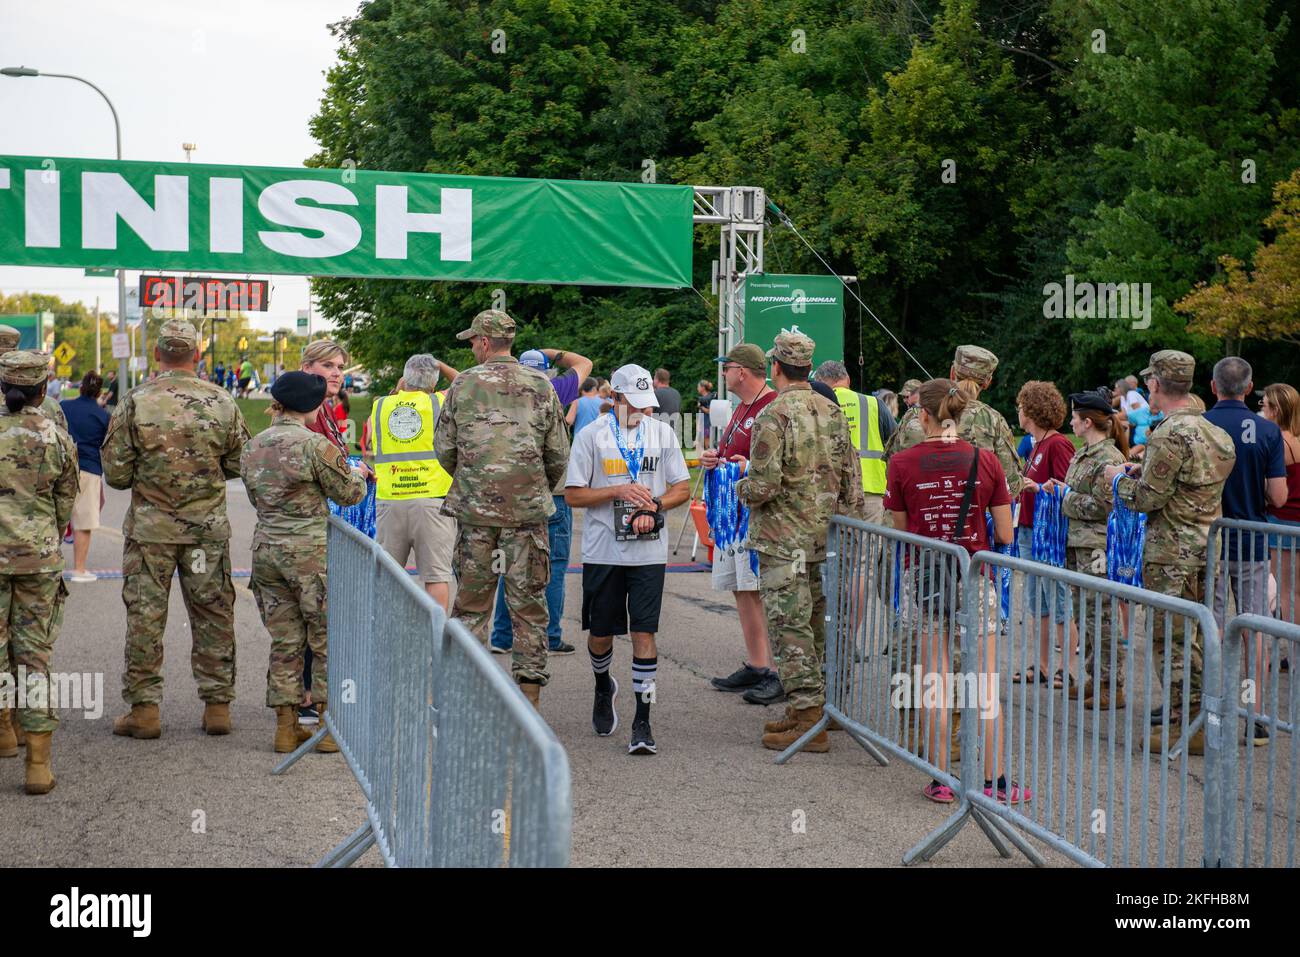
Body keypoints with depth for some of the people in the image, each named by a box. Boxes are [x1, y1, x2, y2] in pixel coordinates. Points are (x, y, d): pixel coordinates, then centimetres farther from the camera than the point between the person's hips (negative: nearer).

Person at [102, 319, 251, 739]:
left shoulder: (135, 402, -9)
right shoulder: (222, 403, -3)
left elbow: (116, 473, -6)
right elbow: (239, 464, 6)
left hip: (150, 527, -1)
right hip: (209, 527, 2)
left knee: (145, 616, 6)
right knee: (213, 614, 10)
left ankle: (143, 708, 8)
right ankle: (217, 705, 13)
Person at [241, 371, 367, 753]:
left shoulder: (252, 447, 8)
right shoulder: (315, 444, -12)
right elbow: (349, 493, -3)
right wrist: (359, 475, 19)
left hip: (266, 547, 6)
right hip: (311, 549, -6)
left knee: (285, 642, 11)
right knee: (328, 639, 5)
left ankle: (286, 726, 12)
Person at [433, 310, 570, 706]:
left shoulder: (463, 385, 0)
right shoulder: (540, 386, 2)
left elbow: (444, 447, 3)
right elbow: (558, 455, 3)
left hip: (475, 509, 0)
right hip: (527, 510, 0)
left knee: (471, 603, 8)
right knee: (528, 603, 5)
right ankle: (529, 693, 6)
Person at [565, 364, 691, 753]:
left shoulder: (662, 433, 6)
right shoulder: (591, 436, -1)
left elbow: (682, 488, 9)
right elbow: (573, 495, -2)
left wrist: (653, 506, -10)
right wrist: (618, 492, -15)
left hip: (648, 551, 1)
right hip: (602, 550, 0)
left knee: (644, 633, -5)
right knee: (600, 632, 9)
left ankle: (642, 722, -1)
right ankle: (604, 687, 41)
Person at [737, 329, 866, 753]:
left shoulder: (773, 416, -15)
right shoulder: (833, 413, 8)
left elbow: (764, 485, -20)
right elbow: (852, 479, 11)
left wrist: (741, 488, 1)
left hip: (783, 540, -7)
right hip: (824, 538, 8)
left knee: (791, 627, -5)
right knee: (815, 625, 15)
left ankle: (809, 722, -6)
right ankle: (807, 710, 23)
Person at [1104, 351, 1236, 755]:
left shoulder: (1170, 436, -19)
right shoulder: (1213, 432, 11)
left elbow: (1147, 498, -17)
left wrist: (1120, 478, 1)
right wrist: (1144, 472, 18)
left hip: (1171, 555, -9)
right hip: (1206, 550, 9)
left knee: (1170, 639, -2)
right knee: (1193, 636, 16)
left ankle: (1186, 726, 0)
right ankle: (1198, 717, 22)